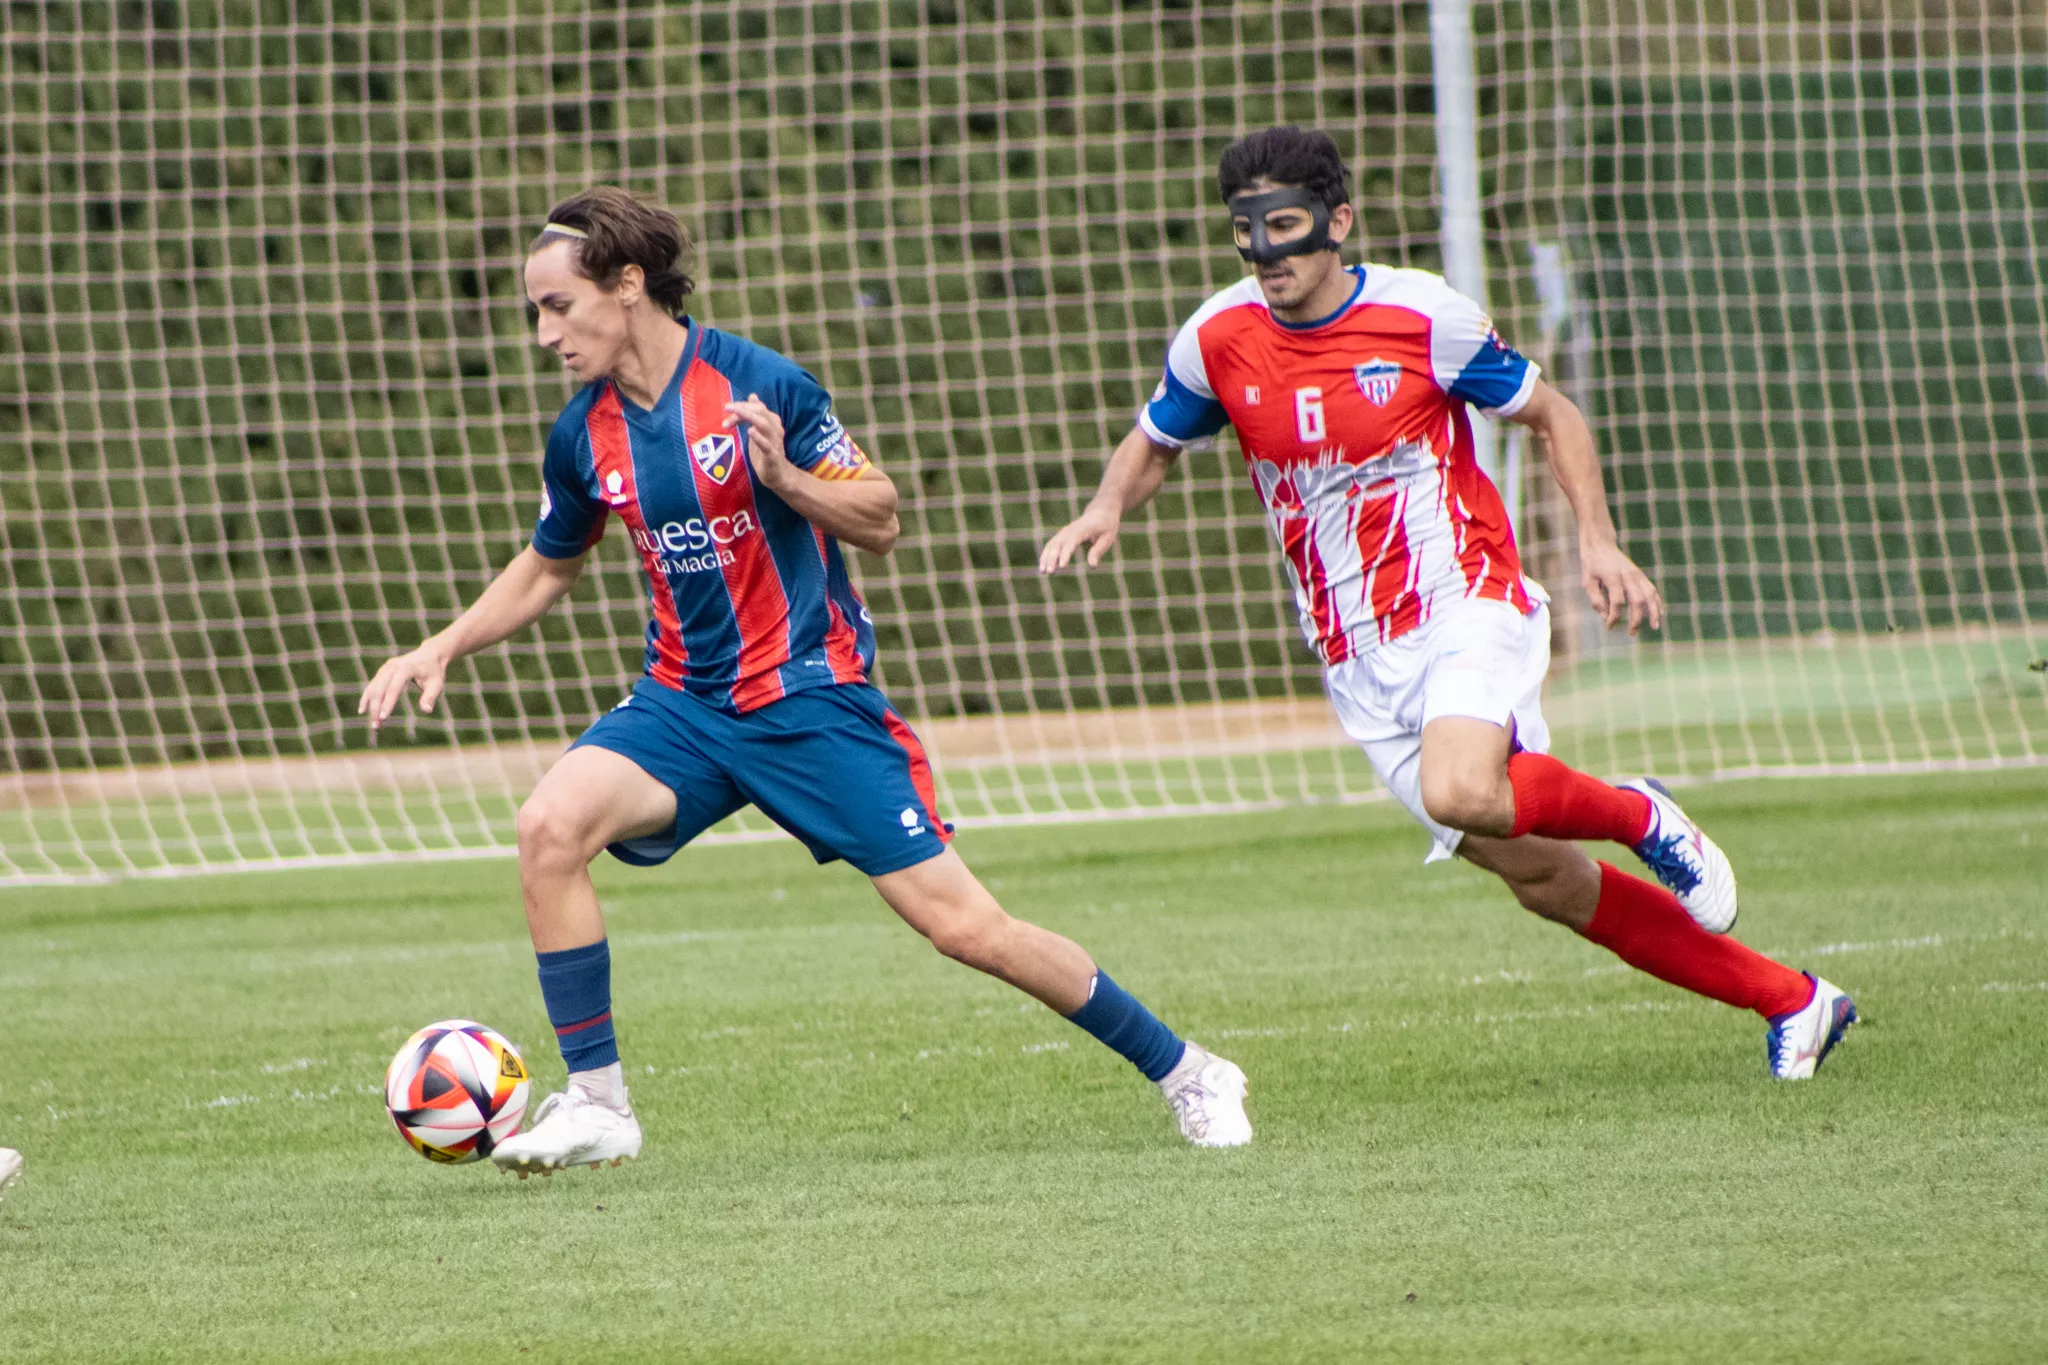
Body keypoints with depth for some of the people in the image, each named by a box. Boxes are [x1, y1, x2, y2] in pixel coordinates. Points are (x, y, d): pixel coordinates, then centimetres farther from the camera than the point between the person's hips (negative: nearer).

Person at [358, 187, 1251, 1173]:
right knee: (550, 826, -23)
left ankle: (1185, 1074, 8)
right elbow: (546, 570, 20)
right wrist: (443, 648, 8)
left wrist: (785, 477, -25)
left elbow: (881, 521, -7)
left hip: (812, 701, -5)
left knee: (960, 923, -8)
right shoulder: (585, 436, 2)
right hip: (683, 704, 5)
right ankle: (595, 1103, -13)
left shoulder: (761, 385, -13)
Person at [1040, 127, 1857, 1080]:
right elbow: (1153, 444, 17)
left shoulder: (1423, 316, -8)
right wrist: (1107, 508, -5)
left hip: (1467, 608, -4)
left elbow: (1551, 417, 4)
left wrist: (1596, 543, -8)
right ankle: (1790, 1001, 12)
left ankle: (1638, 816, -4)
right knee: (1541, 881, 1)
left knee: (1457, 794, -35)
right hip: (1356, 660, 4)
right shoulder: (1219, 340, 0)